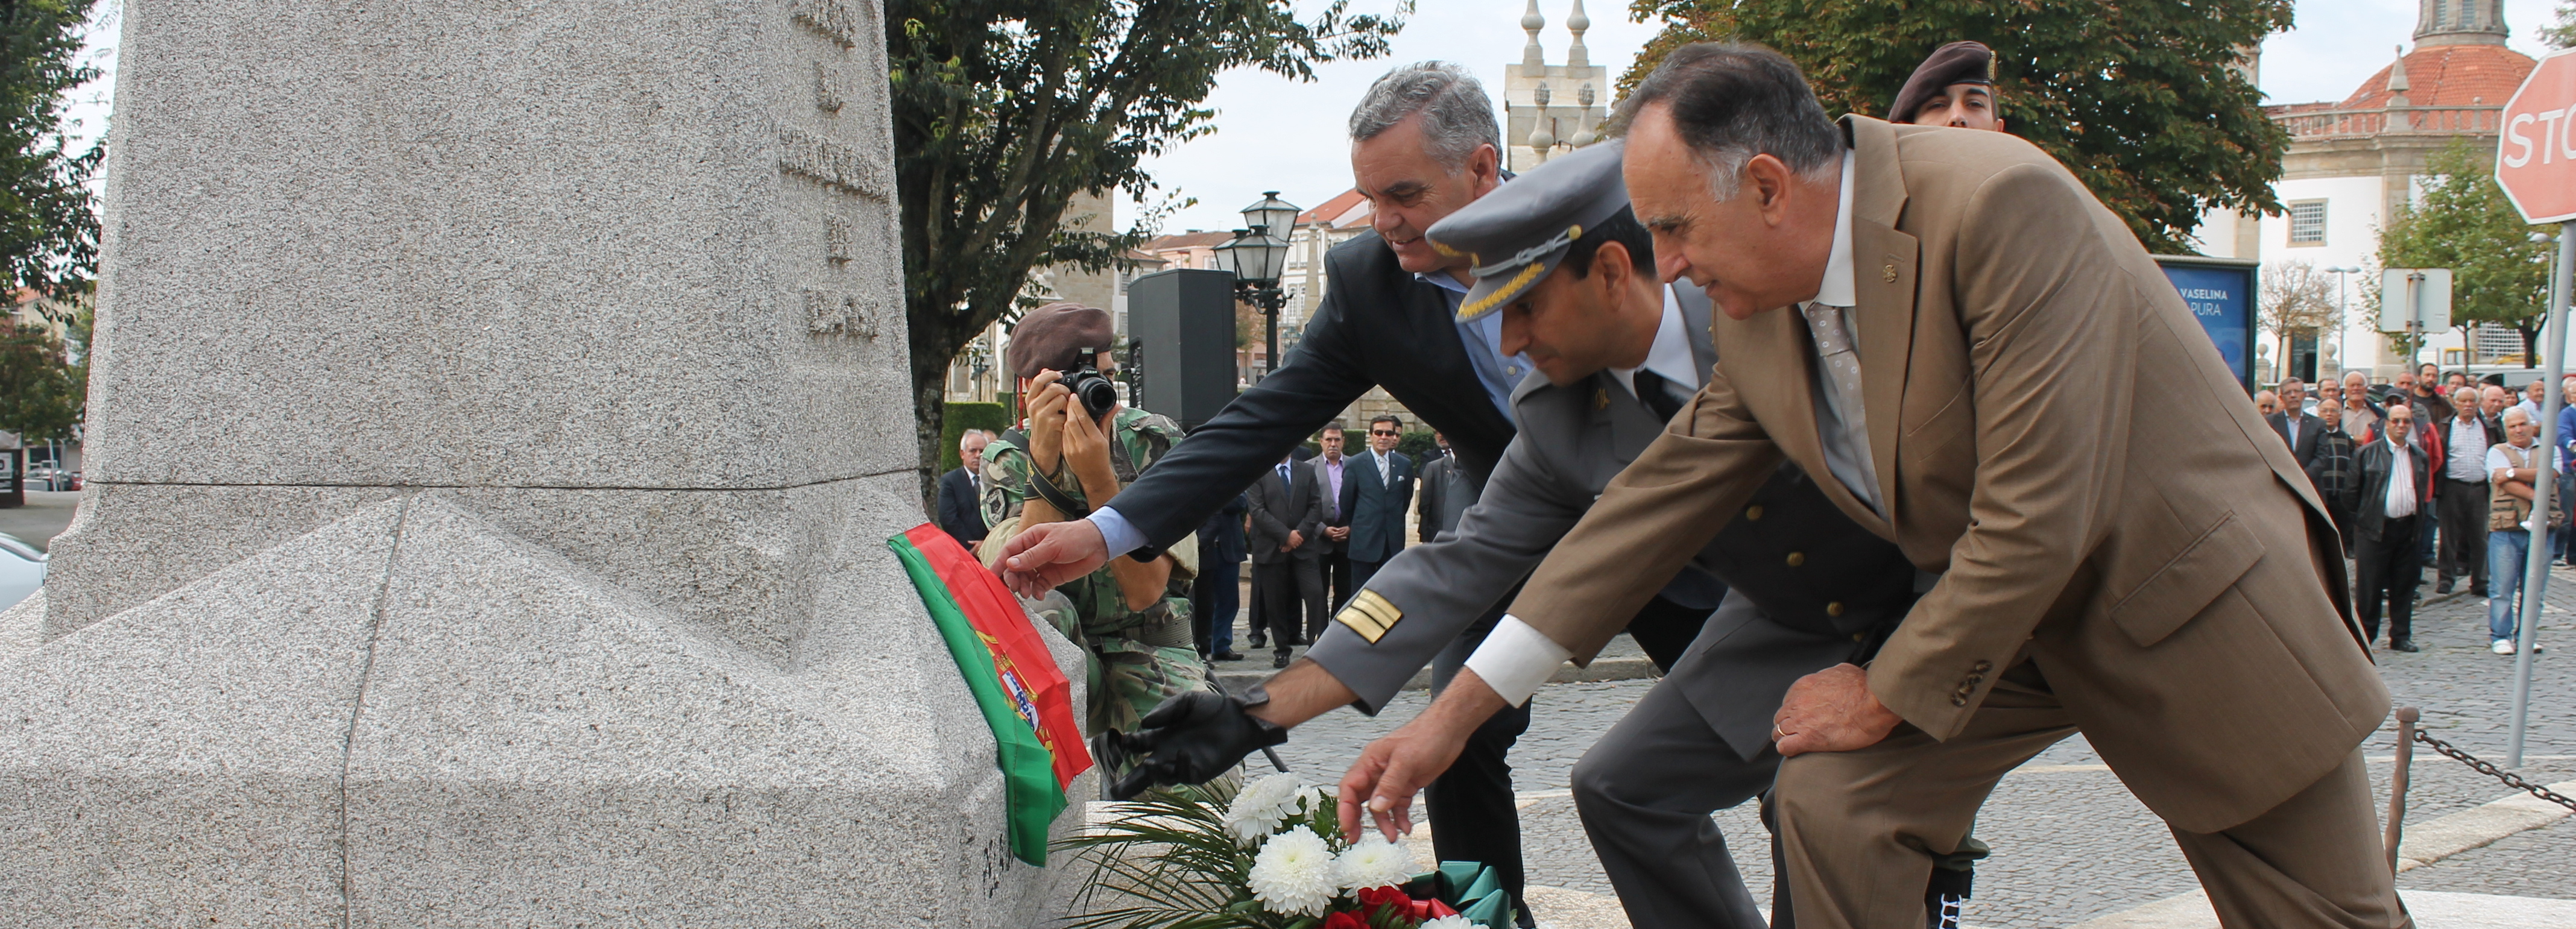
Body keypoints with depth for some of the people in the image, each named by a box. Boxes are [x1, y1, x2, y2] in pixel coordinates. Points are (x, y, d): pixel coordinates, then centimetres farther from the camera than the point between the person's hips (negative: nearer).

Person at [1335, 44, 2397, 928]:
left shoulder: (2000, 206, -31)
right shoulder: (1758, 313, -8)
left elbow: (2034, 519, -30)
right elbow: (1656, 501, -2)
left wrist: (1885, 697, -17)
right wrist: (1452, 715, -4)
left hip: (2187, 585, -5)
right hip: (2005, 610, 6)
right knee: (1832, 797, -12)